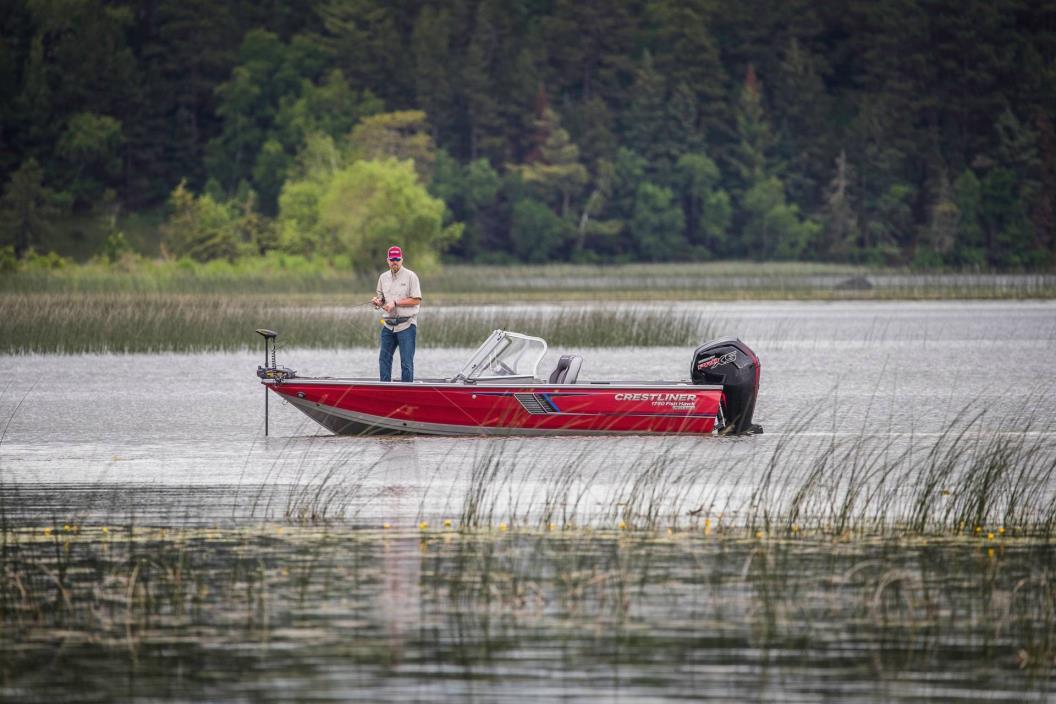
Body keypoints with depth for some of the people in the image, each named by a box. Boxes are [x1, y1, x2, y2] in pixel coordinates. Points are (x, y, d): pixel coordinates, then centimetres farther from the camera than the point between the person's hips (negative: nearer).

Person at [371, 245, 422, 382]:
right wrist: (377, 301, -7)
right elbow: (380, 298, 18)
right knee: (384, 359, 5)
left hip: (406, 325, -5)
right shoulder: (383, 277, 12)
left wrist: (395, 303, -15)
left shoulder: (410, 276, -4)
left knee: (406, 362, -4)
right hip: (388, 325, 5)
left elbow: (416, 300, -9)